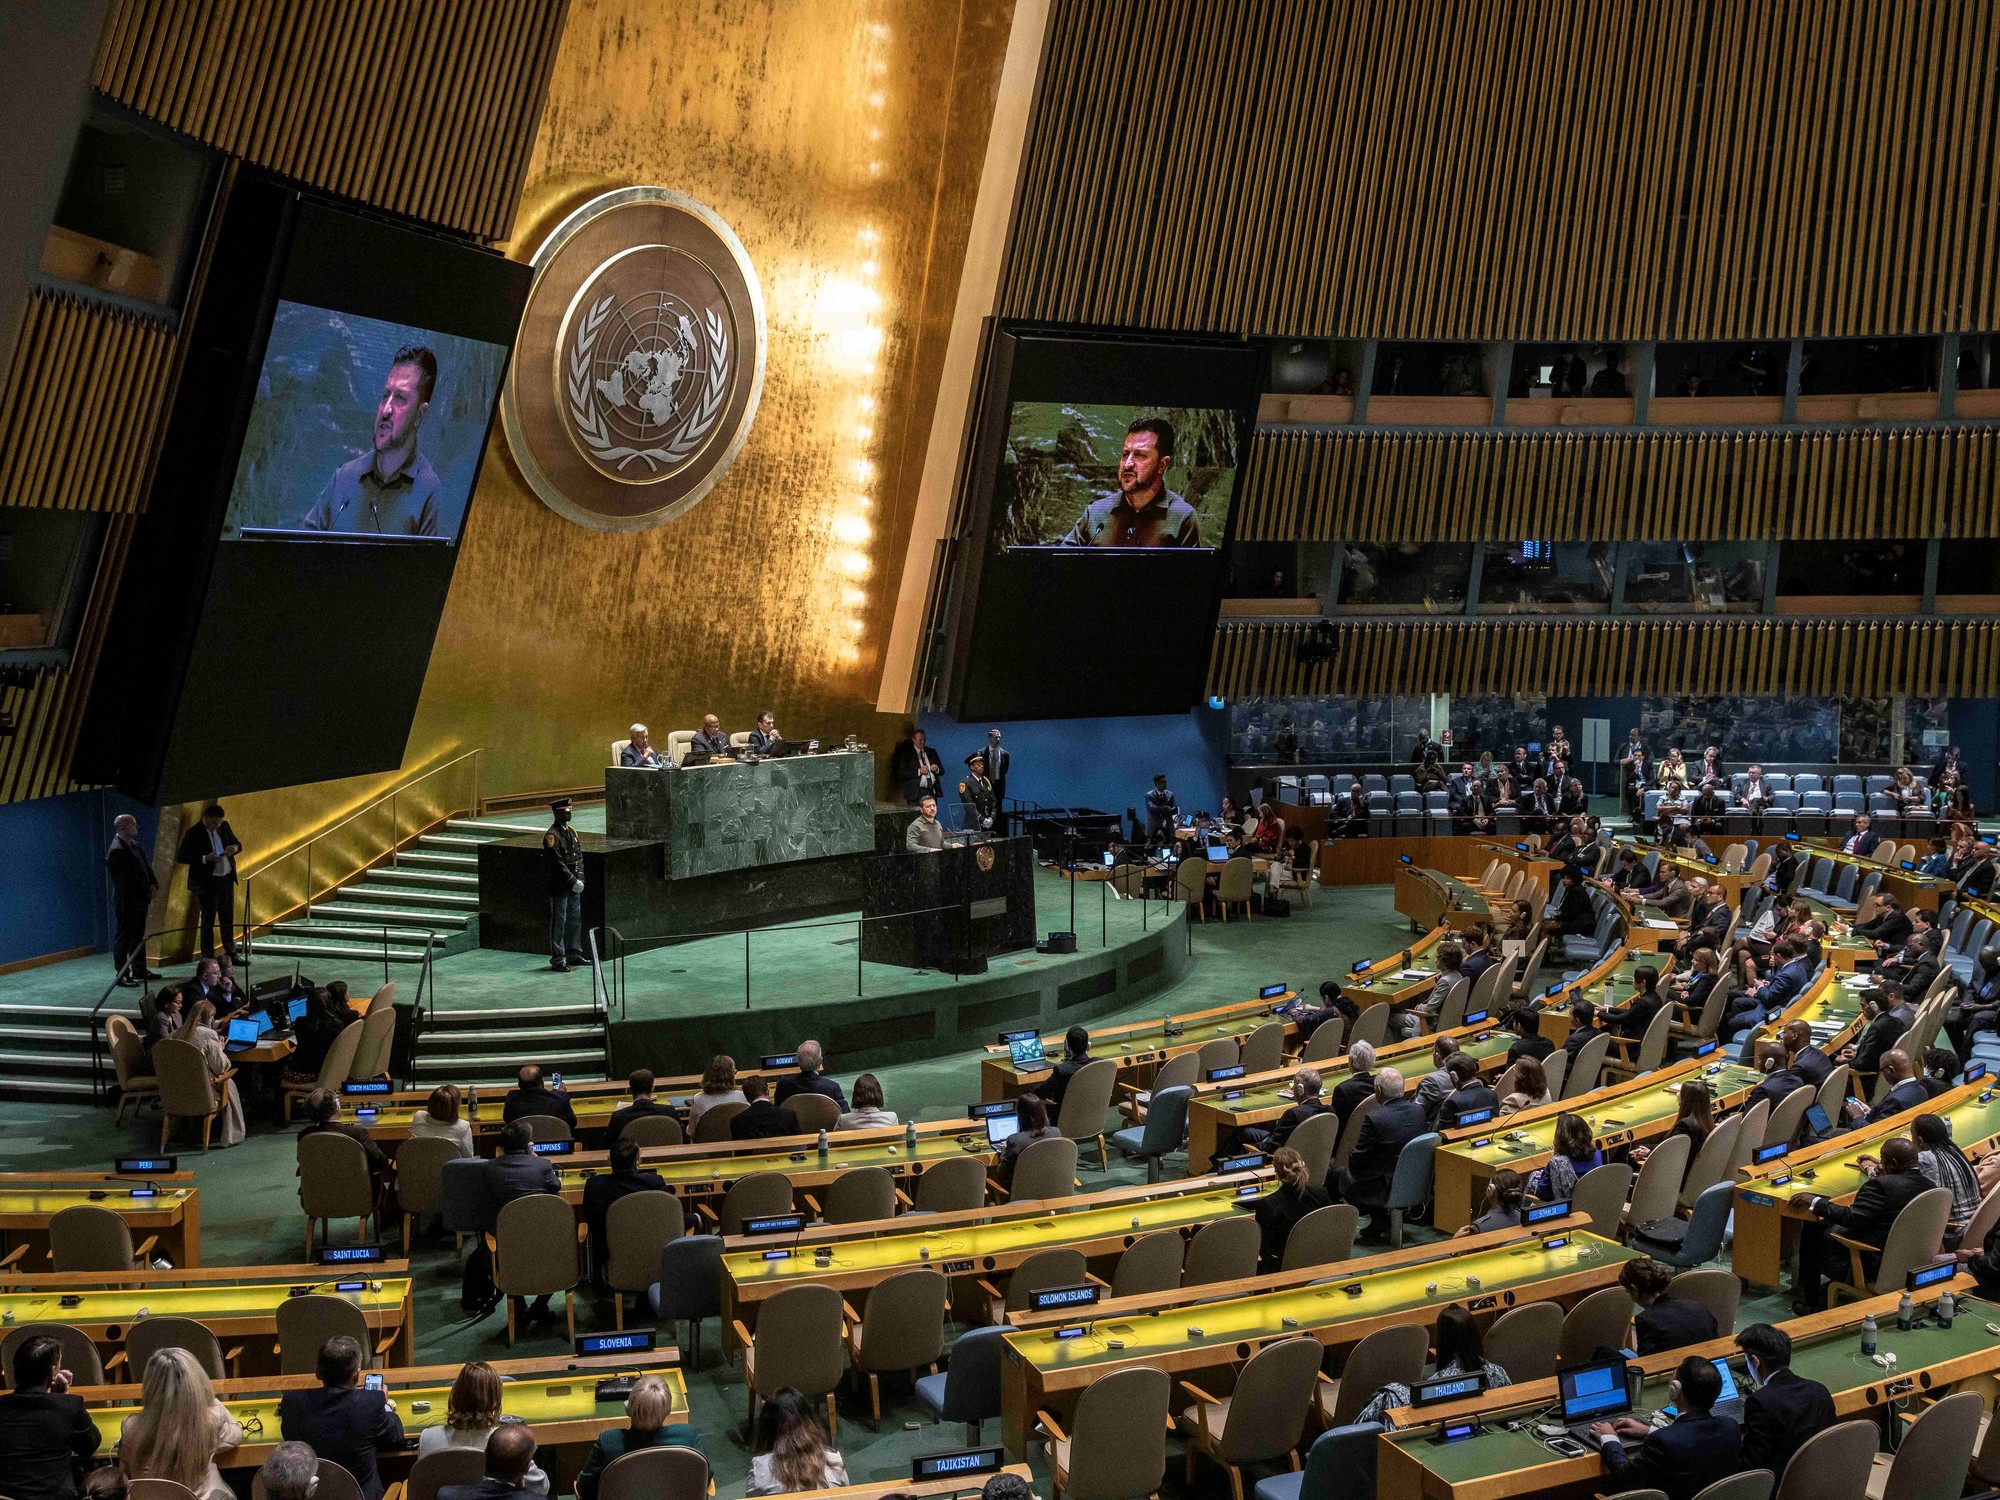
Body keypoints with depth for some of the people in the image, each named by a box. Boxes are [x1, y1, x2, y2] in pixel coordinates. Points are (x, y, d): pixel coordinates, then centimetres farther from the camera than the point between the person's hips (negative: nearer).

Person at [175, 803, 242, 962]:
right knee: (208, 921, 2)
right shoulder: (194, 833, -12)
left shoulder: (224, 826, 5)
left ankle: (231, 955, 22)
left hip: (227, 879, 6)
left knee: (228, 920, 13)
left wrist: (235, 847, -7)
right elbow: (180, 857, -13)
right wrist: (204, 859, -23)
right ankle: (207, 958, 8)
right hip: (208, 882, -6)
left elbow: (237, 844, 17)